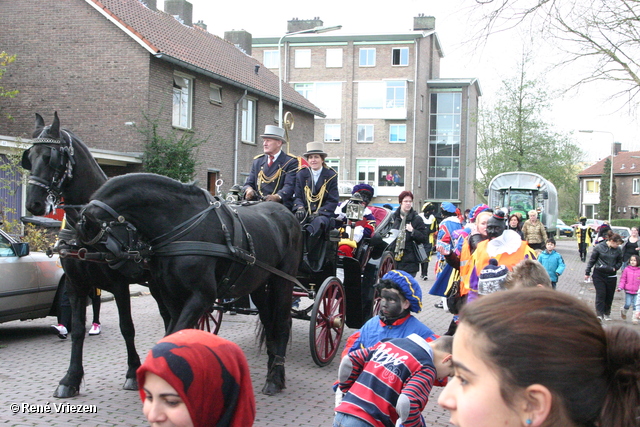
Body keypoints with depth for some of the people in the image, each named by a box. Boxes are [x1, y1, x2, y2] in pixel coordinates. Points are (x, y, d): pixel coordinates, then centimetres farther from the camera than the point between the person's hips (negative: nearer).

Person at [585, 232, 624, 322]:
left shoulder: (618, 250, 0)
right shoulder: (599, 247, -7)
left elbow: (619, 262, 14)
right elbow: (592, 260, 0)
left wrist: (615, 268, -6)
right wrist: (587, 272, 3)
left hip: (611, 276, 3)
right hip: (599, 275, -3)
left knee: (609, 296, 9)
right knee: (600, 294, -8)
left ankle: (607, 313, 26)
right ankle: (599, 314, -7)